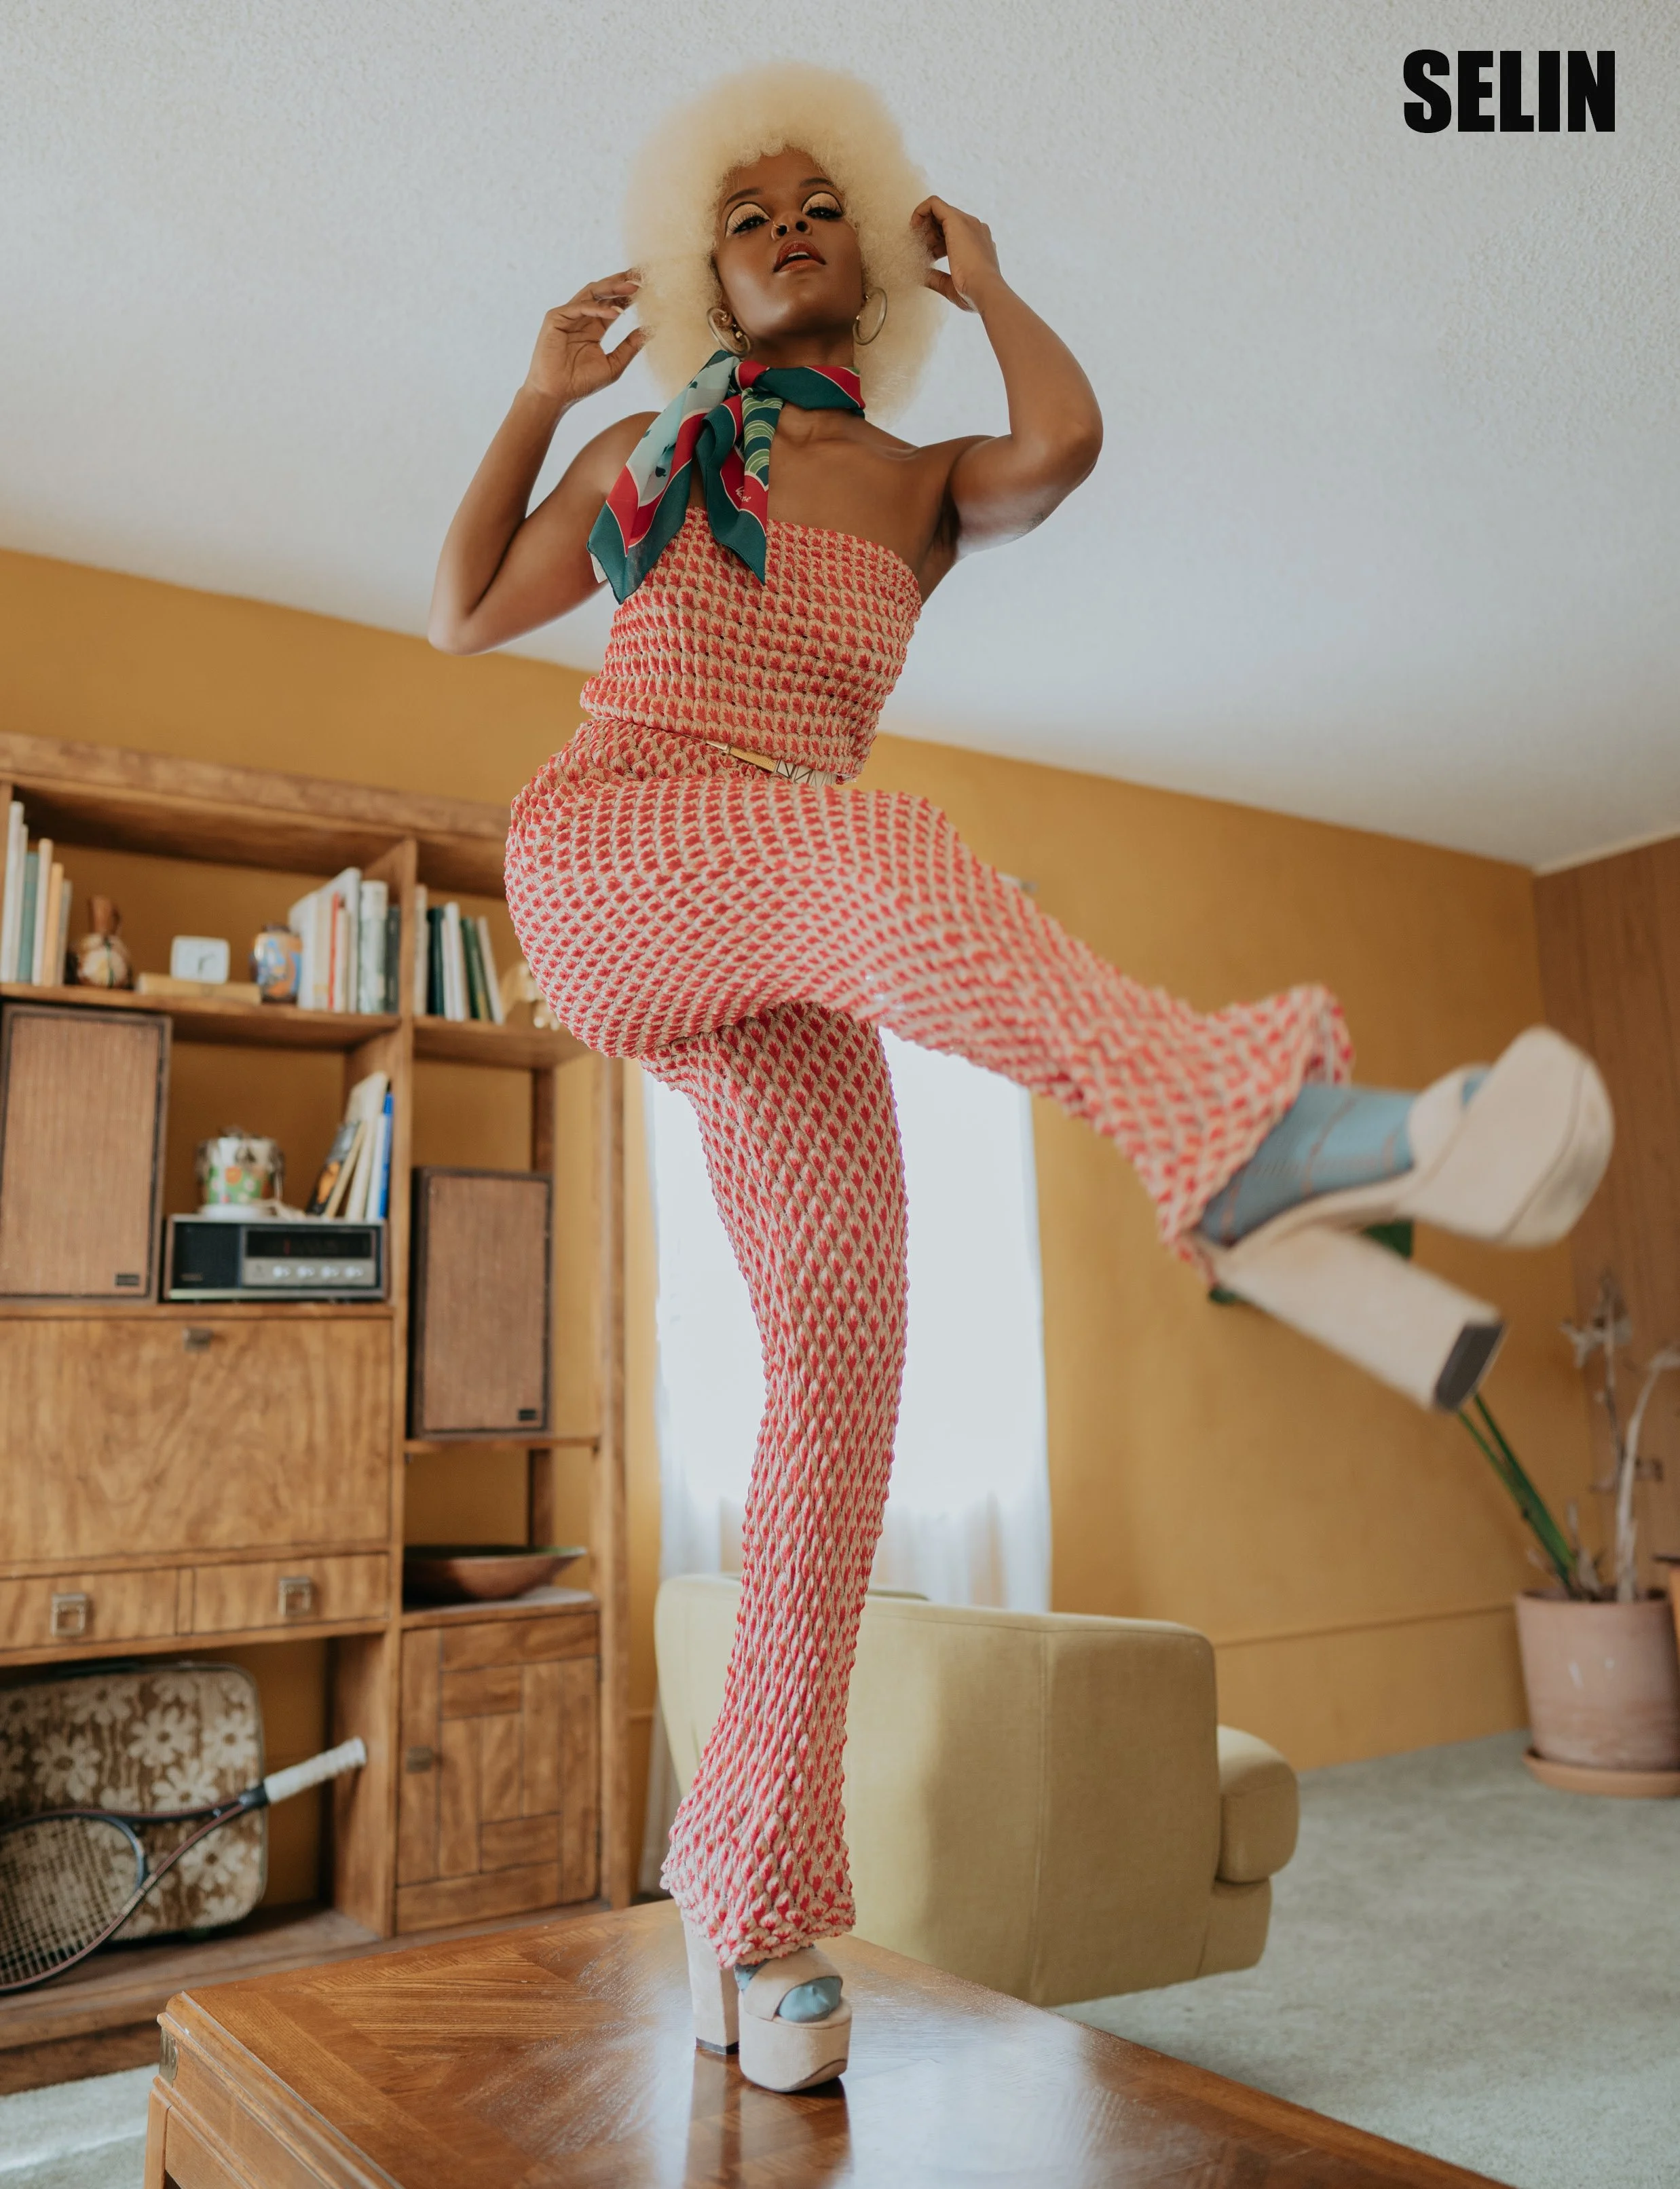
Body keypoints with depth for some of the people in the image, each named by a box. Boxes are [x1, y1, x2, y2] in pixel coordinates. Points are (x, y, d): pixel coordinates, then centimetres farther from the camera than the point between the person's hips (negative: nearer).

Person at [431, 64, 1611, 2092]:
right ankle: (1259, 1138, -61)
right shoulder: (649, 452, 24)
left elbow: (1065, 439, -4)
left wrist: (983, 279, 15)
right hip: (599, 857, 0)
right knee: (877, 852, -37)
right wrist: (541, 396, 20)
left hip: (773, 974, 1)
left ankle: (747, 1891, -9)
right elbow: (460, 617, 24)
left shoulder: (925, 484, 20)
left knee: (843, 1351, -16)